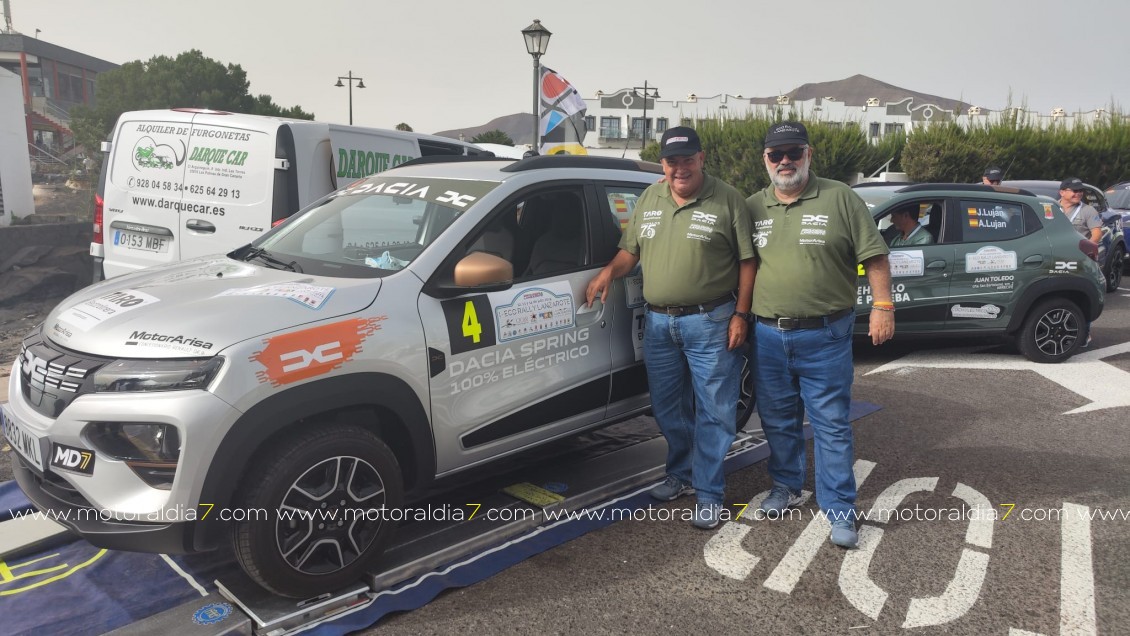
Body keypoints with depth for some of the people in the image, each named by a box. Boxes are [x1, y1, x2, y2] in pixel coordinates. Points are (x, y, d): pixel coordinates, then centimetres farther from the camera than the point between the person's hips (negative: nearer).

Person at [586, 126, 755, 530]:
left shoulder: (727, 200, -5)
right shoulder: (649, 199, 10)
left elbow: (746, 261, -5)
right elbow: (630, 249, 17)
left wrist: (740, 315, -10)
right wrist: (610, 271, -3)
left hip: (710, 322, -5)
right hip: (658, 322, 5)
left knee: (713, 411, 1)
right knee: (668, 409, 15)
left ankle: (709, 493, 11)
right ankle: (681, 474, 34)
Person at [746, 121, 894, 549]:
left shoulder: (840, 198, -2)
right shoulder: (753, 207, 7)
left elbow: (874, 256, -2)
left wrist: (882, 307, -9)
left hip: (825, 337, -3)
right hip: (768, 336, 4)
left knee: (831, 425, 2)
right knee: (778, 421, 16)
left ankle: (839, 510, 12)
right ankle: (786, 485, 35)